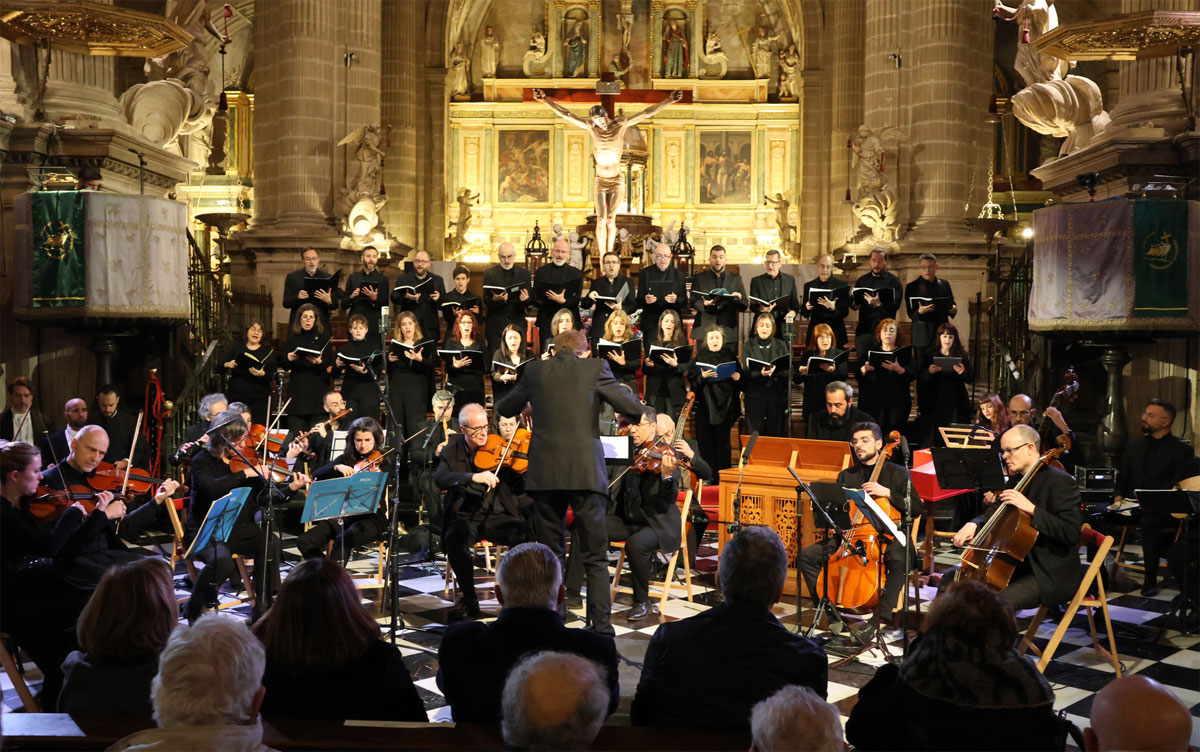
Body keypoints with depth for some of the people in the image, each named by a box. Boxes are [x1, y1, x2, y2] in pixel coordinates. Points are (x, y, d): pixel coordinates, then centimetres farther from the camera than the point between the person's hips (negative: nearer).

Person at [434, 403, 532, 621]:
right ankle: (469, 599, -14)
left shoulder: (498, 449, 5)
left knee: (527, 536, -30)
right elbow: (439, 478, -14)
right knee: (454, 539, -34)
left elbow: (519, 488, 1)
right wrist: (473, 477, -28)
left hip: (499, 516, 0)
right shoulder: (452, 451, 6)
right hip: (466, 517, 0)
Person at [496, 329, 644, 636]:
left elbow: (504, 409, 20)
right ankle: (601, 625, 0)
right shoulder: (595, 368, 0)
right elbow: (635, 410, -2)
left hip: (545, 473, 2)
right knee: (595, 557, 4)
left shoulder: (536, 370, 7)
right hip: (585, 472, -2)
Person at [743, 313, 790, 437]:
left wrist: (774, 371, -20)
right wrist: (760, 374, -25)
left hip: (777, 395, 1)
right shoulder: (748, 346, 7)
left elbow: (788, 371, 1)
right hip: (755, 396, -1)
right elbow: (746, 372, -4)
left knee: (776, 434, 0)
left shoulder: (781, 345, 10)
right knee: (755, 436, -1)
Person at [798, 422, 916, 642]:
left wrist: (887, 493, -18)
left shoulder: (897, 473, 3)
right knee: (807, 555, -13)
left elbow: (914, 508, -6)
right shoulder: (846, 476, 14)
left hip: (887, 537, -4)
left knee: (900, 560, -39)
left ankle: (877, 620, -35)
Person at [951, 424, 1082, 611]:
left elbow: (1072, 532, -24)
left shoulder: (1062, 482, -15)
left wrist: (1031, 509, -29)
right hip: (1020, 565, 9)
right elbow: (995, 512, 20)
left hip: (1052, 575, -9)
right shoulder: (1016, 479, 11)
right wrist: (974, 524, -3)